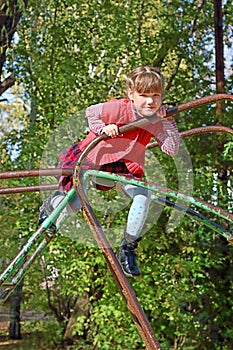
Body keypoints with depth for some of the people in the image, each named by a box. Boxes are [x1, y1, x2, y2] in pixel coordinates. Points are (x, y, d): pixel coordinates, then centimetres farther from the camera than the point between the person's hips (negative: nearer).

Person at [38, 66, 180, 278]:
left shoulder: (156, 120, -14)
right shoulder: (118, 108, -27)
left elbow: (172, 150, -21)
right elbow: (90, 112, -9)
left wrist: (169, 122, -26)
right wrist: (102, 128, -27)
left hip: (125, 166, 3)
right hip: (93, 157, -3)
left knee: (143, 195, -25)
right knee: (73, 207, -8)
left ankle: (128, 249, -13)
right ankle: (52, 203, 34)